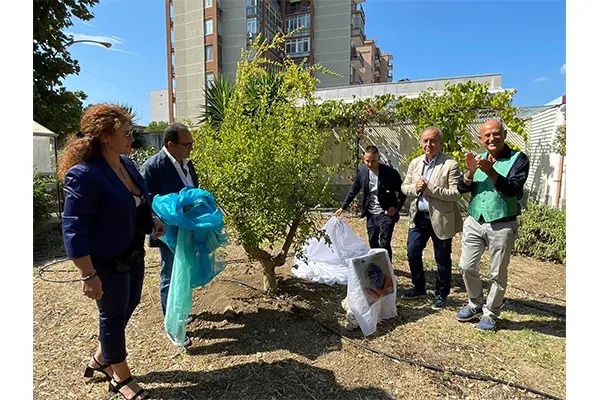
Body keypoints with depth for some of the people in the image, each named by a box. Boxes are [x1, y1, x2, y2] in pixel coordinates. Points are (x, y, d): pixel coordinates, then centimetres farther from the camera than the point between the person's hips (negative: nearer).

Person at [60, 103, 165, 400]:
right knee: (114, 315, 10)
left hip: (132, 253, 9)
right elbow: (73, 229, -22)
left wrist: (152, 222, 7)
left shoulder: (125, 163, 2)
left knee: (129, 304, 22)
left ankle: (100, 359, 46)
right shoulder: (84, 174, -24)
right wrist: (89, 275, -23)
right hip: (108, 261, -8)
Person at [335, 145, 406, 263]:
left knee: (384, 244, -8)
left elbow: (402, 191, -5)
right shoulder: (362, 171, -3)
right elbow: (354, 189, 9)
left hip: (386, 213, -4)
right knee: (373, 243, 15)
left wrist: (396, 207, -16)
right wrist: (343, 207, 9)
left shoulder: (390, 172, -15)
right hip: (371, 214, 5)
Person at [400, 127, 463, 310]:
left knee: (442, 259, 9)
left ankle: (441, 295, 28)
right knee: (412, 253, 11)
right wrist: (415, 188, -13)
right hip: (418, 216, 5)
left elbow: (456, 193, -16)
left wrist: (430, 188, -23)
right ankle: (419, 288, 33)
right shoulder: (415, 163, 6)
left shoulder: (451, 164, -11)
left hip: (441, 219, -5)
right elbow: (404, 186, 9)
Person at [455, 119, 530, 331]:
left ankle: (490, 313, 25)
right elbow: (462, 188, 0)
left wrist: (491, 172, -29)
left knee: (498, 274, 8)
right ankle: (475, 305, 29)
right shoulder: (479, 159, 9)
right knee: (467, 267, 8)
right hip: (474, 222, 4)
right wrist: (470, 172, -19)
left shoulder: (518, 159, -4)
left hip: (501, 226, -4)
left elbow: (514, 190, -17)